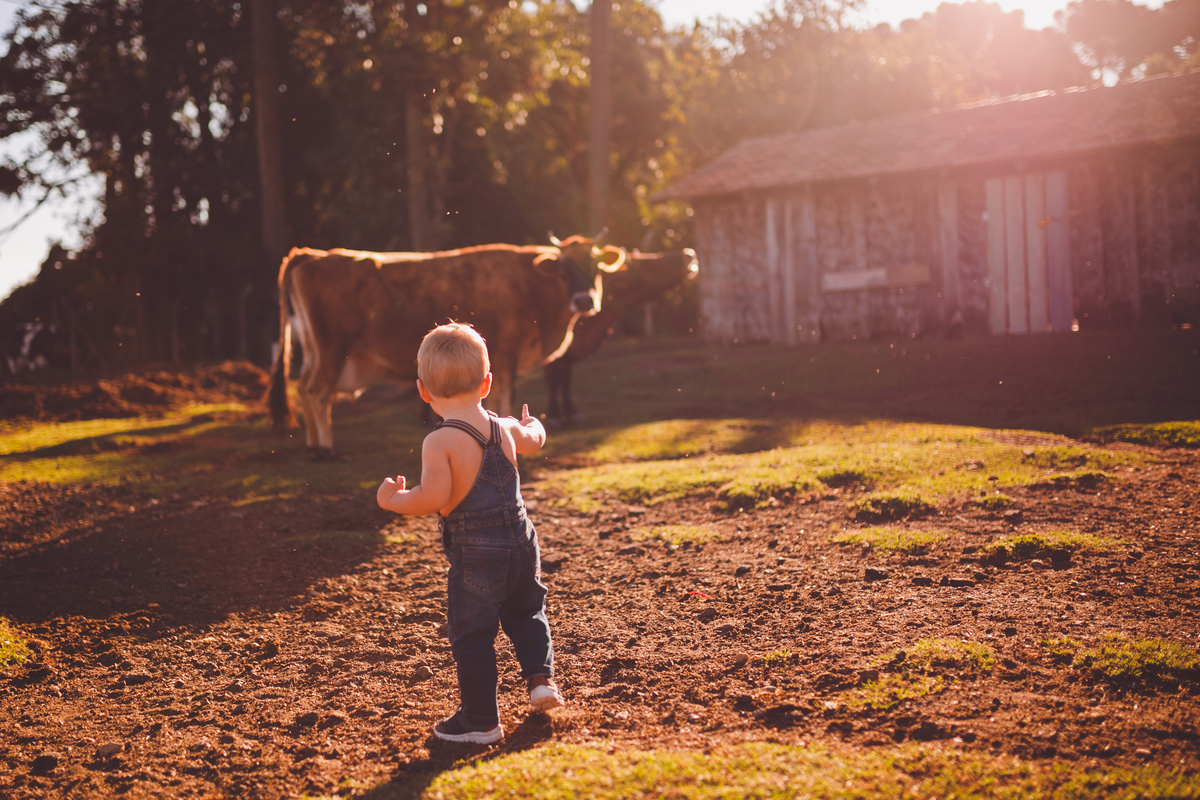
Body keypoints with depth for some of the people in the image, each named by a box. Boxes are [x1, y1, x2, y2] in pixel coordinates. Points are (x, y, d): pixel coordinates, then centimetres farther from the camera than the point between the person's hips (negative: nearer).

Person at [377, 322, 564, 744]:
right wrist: (530, 424, 50)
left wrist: (393, 499, -10)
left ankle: (480, 721, 14)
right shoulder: (505, 429, 4)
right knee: (526, 613, 30)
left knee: (472, 636, 6)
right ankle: (541, 678, 21)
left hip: (476, 556, -6)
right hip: (522, 543, 6)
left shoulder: (440, 443, -18)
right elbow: (533, 439, 26)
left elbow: (432, 499, -28)